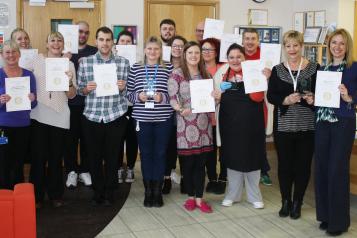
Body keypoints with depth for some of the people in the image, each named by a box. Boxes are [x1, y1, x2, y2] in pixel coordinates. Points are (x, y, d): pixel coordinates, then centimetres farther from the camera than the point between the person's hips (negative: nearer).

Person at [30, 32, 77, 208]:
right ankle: (36, 196, 13)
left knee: (56, 158, 8)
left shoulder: (69, 64, 6)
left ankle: (55, 195, 21)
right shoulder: (36, 60, 4)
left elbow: (72, 95, 6)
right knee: (38, 157, 1)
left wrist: (70, 82, -13)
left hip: (60, 117, 1)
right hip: (38, 115, -1)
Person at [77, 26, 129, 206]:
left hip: (115, 117, 0)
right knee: (94, 157, 8)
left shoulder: (123, 62, 3)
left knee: (112, 157, 8)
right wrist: (86, 89, -13)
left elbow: (129, 91, 8)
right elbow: (79, 89, 8)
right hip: (91, 117, 1)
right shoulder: (84, 62, 4)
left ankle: (109, 193, 25)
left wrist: (123, 88, -14)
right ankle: (97, 192, 26)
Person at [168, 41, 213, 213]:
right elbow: (172, 98, -9)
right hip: (186, 124, -4)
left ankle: (199, 198, 15)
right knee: (188, 162, 3)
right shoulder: (177, 74, -3)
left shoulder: (205, 74, 13)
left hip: (203, 124, 4)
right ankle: (190, 197, 19)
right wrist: (181, 109, -27)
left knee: (201, 162, 6)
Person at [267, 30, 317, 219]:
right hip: (284, 125, 1)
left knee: (303, 164, 5)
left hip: (307, 125, -1)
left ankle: (297, 203, 22)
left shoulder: (314, 68, 0)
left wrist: (313, 99, -18)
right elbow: (270, 96, -1)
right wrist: (286, 100, -18)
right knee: (284, 164, 7)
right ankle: (285, 201, 24)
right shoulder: (277, 70, 5)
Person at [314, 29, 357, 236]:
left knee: (338, 170, -3)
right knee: (321, 168, 7)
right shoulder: (323, 69, 12)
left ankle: (339, 220, 9)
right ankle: (326, 215, 21)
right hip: (323, 122, 5)